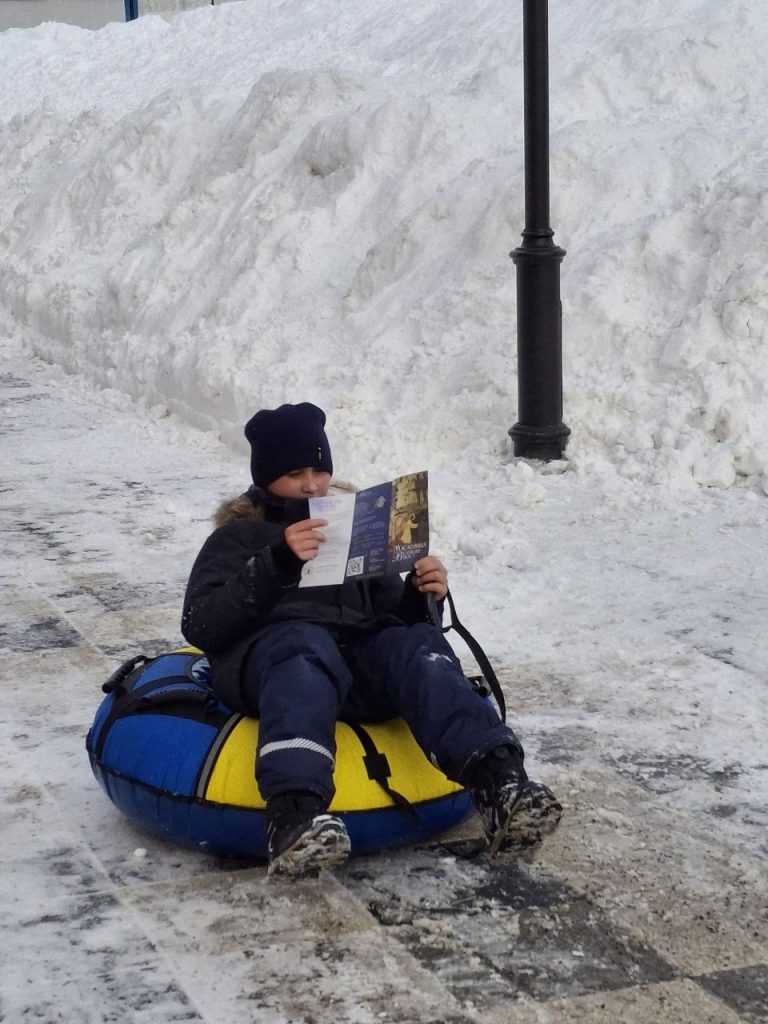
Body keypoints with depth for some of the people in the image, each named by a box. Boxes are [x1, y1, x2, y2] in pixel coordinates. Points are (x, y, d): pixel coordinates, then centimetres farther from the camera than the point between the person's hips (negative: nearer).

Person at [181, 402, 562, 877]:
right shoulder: (238, 537, 23)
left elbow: (394, 617, 30)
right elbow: (200, 625, 4)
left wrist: (421, 598, 5)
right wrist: (277, 563, -10)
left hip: (360, 654, 3)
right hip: (269, 650, -3)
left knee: (419, 646, -31)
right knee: (307, 647, -39)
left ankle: (498, 783, -56)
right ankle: (295, 814, -65)